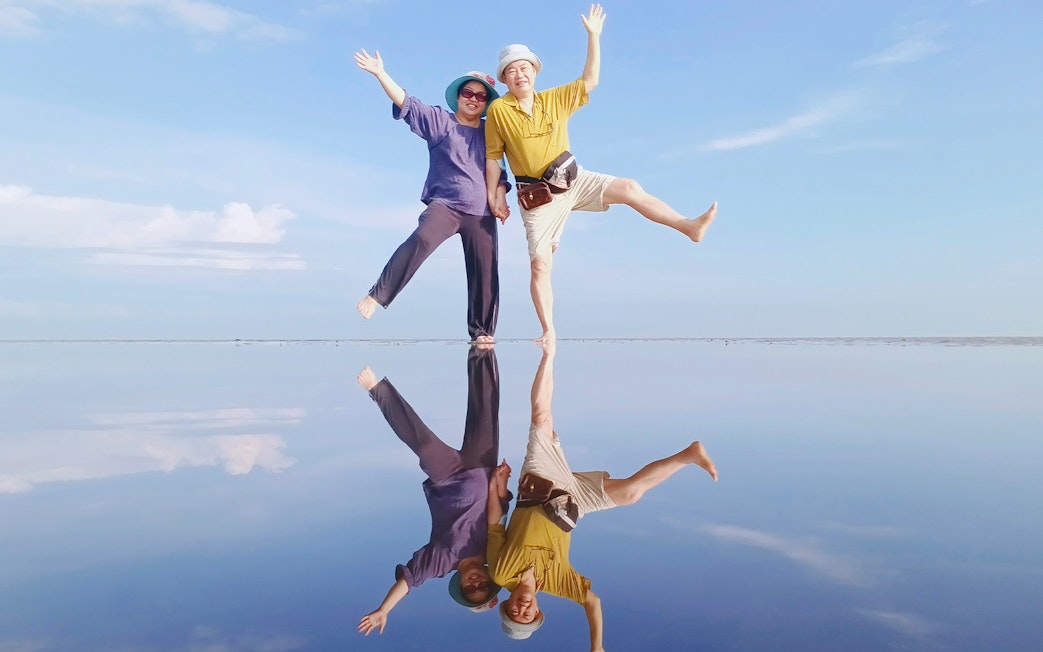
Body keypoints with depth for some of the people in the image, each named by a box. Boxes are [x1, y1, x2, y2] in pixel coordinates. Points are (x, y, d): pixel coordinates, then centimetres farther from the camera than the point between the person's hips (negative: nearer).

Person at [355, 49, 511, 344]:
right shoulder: (440, 120, 9)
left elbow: (498, 171, 20)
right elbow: (406, 103, -1)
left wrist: (500, 199, 4)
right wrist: (380, 73, -11)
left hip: (481, 212, 3)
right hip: (444, 203, -3)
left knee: (485, 271, -2)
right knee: (421, 240, -30)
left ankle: (482, 331, 7)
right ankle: (378, 295, -27)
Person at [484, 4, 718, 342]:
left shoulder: (555, 99, 2)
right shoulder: (498, 111, -7)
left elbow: (590, 80, 1)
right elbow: (492, 156, -3)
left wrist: (594, 36, -3)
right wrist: (494, 196, -7)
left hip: (574, 179, 3)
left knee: (630, 188, -13)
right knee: (539, 264, -8)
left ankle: (690, 227, -10)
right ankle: (548, 331, 1)